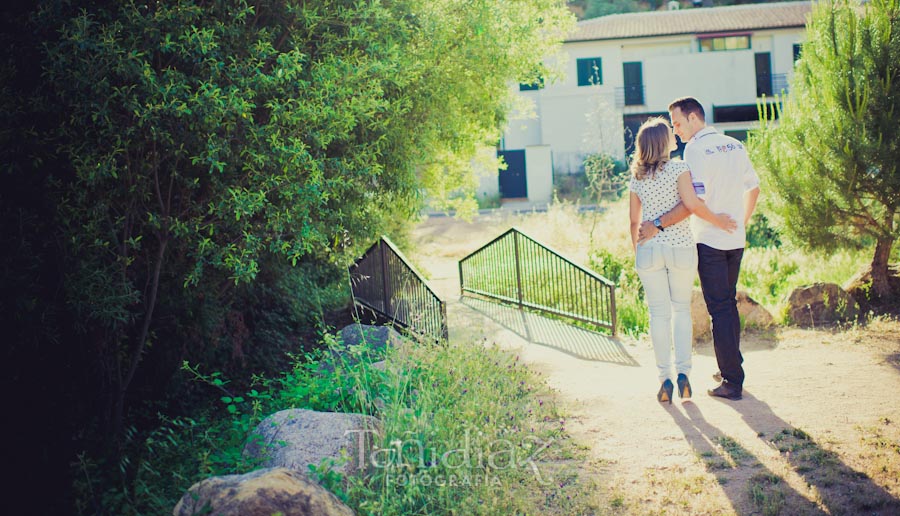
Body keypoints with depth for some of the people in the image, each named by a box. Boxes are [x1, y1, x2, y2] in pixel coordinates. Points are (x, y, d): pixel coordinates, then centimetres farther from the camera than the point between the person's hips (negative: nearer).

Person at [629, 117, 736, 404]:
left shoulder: (637, 178, 7)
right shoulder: (678, 168, -6)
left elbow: (634, 221, 10)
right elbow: (692, 204, -18)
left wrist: (637, 251, 22)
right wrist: (716, 220, -4)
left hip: (649, 249, 2)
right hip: (680, 247, -2)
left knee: (659, 313, 6)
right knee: (682, 310, 12)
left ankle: (665, 380, 4)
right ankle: (683, 373, 3)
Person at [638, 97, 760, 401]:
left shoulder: (696, 150, -15)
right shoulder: (735, 145, 9)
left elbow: (695, 200, -24)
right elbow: (753, 187, 17)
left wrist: (658, 225, -24)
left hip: (709, 241, -7)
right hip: (736, 239, 7)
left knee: (719, 310, -3)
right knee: (729, 303, 18)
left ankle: (732, 381, -1)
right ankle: (731, 368, 25)